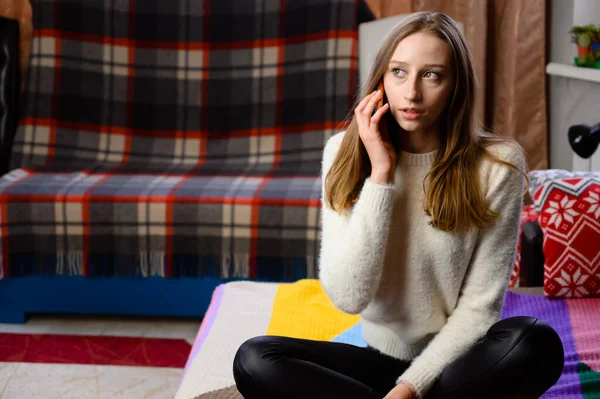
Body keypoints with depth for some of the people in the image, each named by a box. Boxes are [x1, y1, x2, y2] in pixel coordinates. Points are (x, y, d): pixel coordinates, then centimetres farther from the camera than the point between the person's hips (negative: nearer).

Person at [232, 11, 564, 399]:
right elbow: (348, 296, -18)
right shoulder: (346, 153, -8)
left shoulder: (498, 164, -14)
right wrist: (380, 174, -22)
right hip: (383, 358, 2)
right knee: (254, 359, -22)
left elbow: (480, 307, -12)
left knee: (537, 344, -33)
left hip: (456, 361, -1)